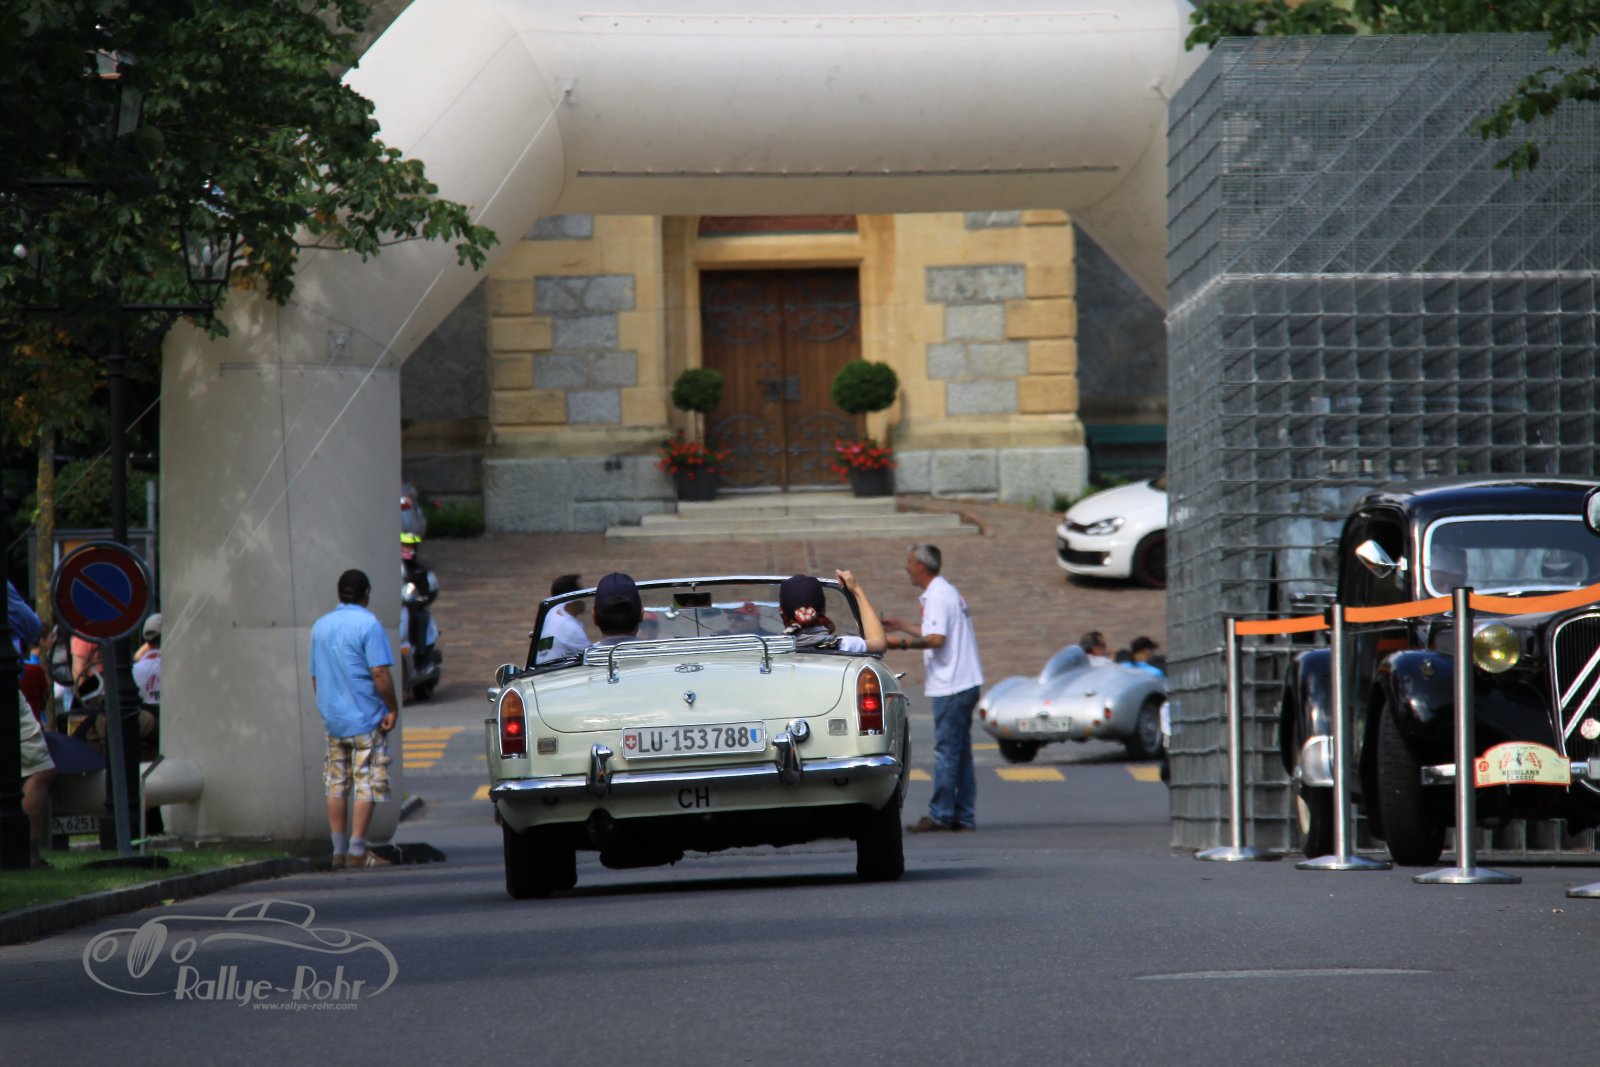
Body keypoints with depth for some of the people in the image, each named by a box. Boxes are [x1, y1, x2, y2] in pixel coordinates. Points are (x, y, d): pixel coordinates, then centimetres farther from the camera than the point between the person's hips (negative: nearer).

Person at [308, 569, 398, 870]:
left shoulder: (320, 626, 11)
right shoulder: (368, 624, -10)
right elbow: (380, 672, -17)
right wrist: (393, 708, -9)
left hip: (332, 718, 6)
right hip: (366, 719, -6)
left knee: (336, 787, 10)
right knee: (366, 786, -3)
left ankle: (339, 851, 11)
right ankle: (358, 851, -6)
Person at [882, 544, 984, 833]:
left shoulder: (938, 596, -14)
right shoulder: (949, 592, 18)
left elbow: (936, 639, -25)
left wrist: (906, 642, -16)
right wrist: (902, 626, 33)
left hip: (951, 687, -10)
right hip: (965, 684, 10)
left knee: (947, 751, -6)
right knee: (960, 752, 11)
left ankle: (940, 814, -4)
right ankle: (964, 816, 13)